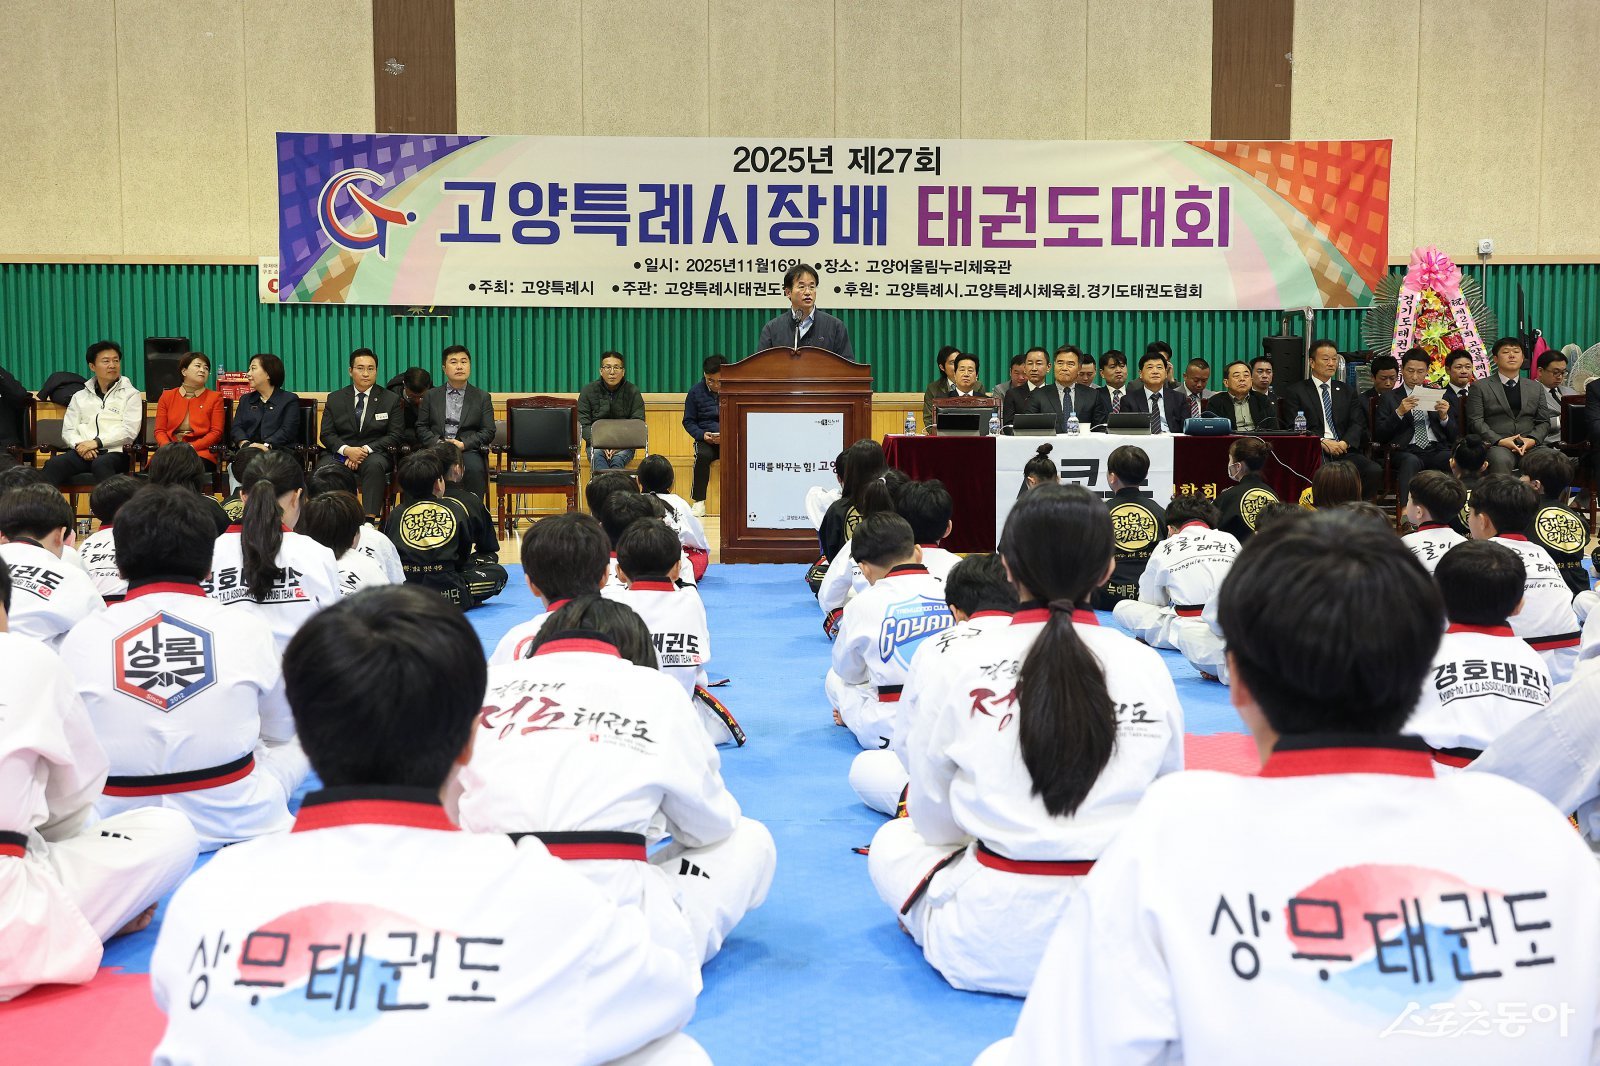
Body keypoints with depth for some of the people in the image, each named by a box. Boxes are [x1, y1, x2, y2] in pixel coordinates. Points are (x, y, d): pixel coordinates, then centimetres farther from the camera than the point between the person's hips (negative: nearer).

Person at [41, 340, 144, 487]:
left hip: (114, 452, -3)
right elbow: (68, 431, 16)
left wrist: (96, 442, -10)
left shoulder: (131, 395, 13)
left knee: (101, 464, -39)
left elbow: (129, 431, -1)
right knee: (54, 463, -29)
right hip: (82, 452, 3)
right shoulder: (80, 396, 25)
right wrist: (80, 445, -7)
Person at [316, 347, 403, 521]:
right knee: (323, 469, -33)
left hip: (374, 453, -1)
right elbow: (326, 434, 7)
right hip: (339, 453, 1)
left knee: (374, 465, -38)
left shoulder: (391, 400, 9)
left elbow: (394, 436, 2)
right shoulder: (335, 399, 13)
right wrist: (347, 450, -14)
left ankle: (369, 520, -41)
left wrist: (366, 450, -13)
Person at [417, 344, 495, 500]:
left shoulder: (482, 397, 16)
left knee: (474, 469, -36)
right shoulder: (432, 396, 19)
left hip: (469, 450, 0)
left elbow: (489, 432, 7)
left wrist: (463, 444, -9)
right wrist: (438, 443, -8)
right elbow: (421, 427, 13)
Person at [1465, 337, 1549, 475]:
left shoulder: (1535, 388, 24)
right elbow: (1475, 421, 2)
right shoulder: (1480, 387, 12)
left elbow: (1544, 422, 19)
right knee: (1501, 460, -38)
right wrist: (1499, 441, -13)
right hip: (1495, 445, -3)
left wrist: (1532, 439, -4)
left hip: (1529, 444, 3)